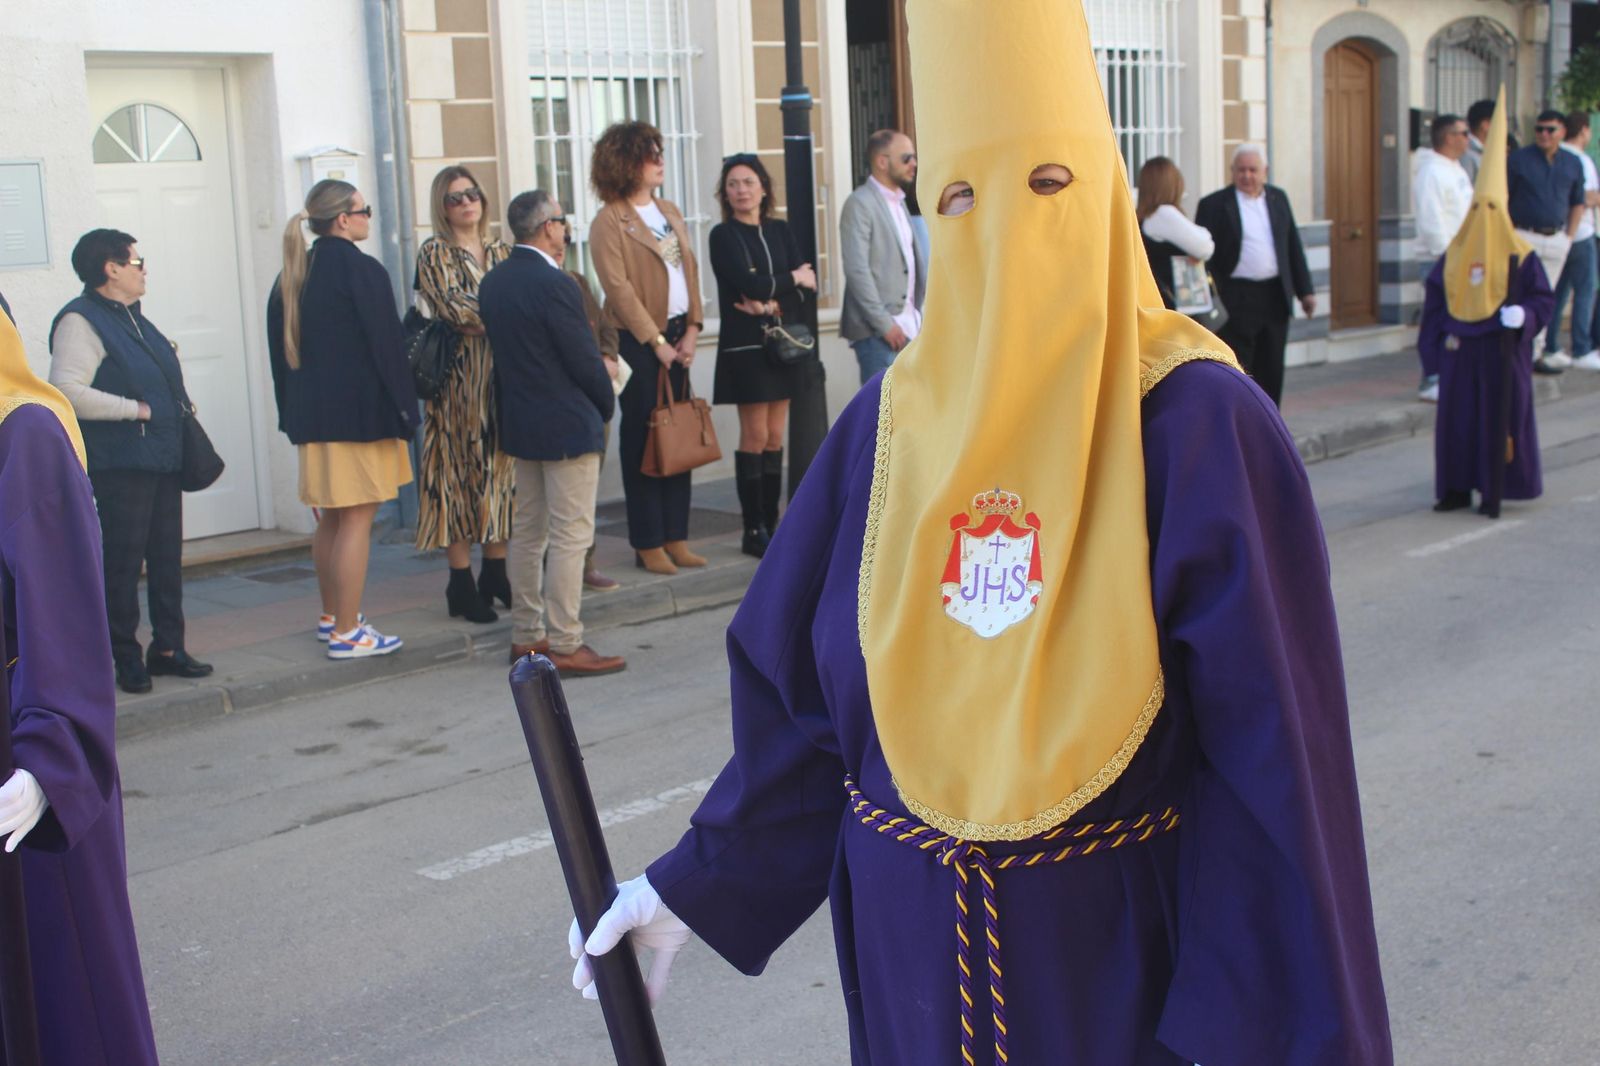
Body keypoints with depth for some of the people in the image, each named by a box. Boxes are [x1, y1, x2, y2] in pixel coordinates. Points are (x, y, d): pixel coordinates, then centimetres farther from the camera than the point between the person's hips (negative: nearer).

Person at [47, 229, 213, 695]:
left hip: (162, 460, 9)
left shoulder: (133, 317, 18)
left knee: (167, 556, 11)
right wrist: (134, 408, -18)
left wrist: (178, 411, 11)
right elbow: (67, 390, -22)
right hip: (119, 464, -9)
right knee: (123, 562, -3)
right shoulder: (81, 320, -11)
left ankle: (167, 647, 19)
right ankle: (125, 657, 6)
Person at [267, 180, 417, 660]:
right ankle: (346, 633, -2)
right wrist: (403, 411, -7)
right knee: (357, 518, -4)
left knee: (331, 517, 18)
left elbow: (281, 346, 13)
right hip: (360, 413, -8)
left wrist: (293, 412, 18)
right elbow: (386, 346, -13)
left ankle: (331, 616, 28)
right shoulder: (361, 270, -13)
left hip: (313, 413, 8)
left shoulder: (294, 273, 9)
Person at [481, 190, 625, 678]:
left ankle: (526, 636, 22)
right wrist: (606, 404, 1)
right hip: (567, 426, -9)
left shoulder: (492, 283, 6)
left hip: (518, 422, 9)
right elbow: (584, 357, -15)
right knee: (570, 536, -4)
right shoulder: (554, 284, -19)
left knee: (527, 532, 15)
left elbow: (501, 347, 10)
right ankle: (564, 645, -2)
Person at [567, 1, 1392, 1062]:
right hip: (911, 947, 4)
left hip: (1126, 951, -3)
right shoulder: (894, 423, -1)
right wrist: (695, 886, 5)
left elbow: (1276, 746, -16)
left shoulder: (1197, 425, -14)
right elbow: (804, 695, 5)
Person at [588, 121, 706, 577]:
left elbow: (689, 270, 11)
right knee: (643, 439, 0)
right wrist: (656, 342, -14)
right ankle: (648, 544, 7)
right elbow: (619, 288, -13)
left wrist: (692, 329, 0)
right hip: (637, 340, -6)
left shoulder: (670, 212, 14)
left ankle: (676, 538, 15)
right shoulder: (609, 221, -7)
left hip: (676, 336, 6)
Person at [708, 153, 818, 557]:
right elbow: (749, 284, -17)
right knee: (755, 437, -5)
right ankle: (753, 531, 1)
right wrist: (792, 279, -3)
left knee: (776, 437, 7)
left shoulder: (780, 231, 11)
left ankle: (772, 524, 13)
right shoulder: (724, 235, -4)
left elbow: (809, 282, 2)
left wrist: (774, 302, -15)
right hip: (745, 346, -5)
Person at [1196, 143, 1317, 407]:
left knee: (1271, 371, 10)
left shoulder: (1278, 198, 12)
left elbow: (1293, 246, 15)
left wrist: (1305, 290, 11)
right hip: (1236, 299, -5)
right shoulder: (1214, 205, -3)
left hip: (1275, 296, 5)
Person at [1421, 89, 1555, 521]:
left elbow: (1544, 298, 1)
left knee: (1498, 419, -1)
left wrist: (1523, 315, -18)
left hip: (1502, 350, -3)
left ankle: (1493, 494, 4)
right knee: (1456, 417, 4)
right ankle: (1457, 489, 11)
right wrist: (1441, 335, -1)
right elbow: (1435, 298, 11)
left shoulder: (1520, 254, -3)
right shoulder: (1454, 254, 6)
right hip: (1460, 351, 3)